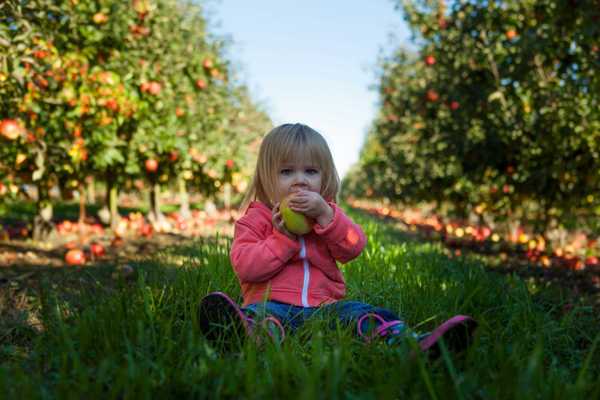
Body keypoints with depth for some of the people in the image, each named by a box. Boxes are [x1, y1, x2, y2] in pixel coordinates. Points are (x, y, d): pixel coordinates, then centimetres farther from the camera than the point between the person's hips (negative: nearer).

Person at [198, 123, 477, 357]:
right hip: (273, 303, -3)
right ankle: (249, 335, -69)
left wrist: (325, 215, -13)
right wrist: (283, 237, -14)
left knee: (367, 314, -21)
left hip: (325, 304, 4)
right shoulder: (256, 218, 7)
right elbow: (244, 267, -6)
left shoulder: (328, 213, 17)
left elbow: (354, 249, 0)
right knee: (258, 315, -36)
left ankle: (416, 345, -43)